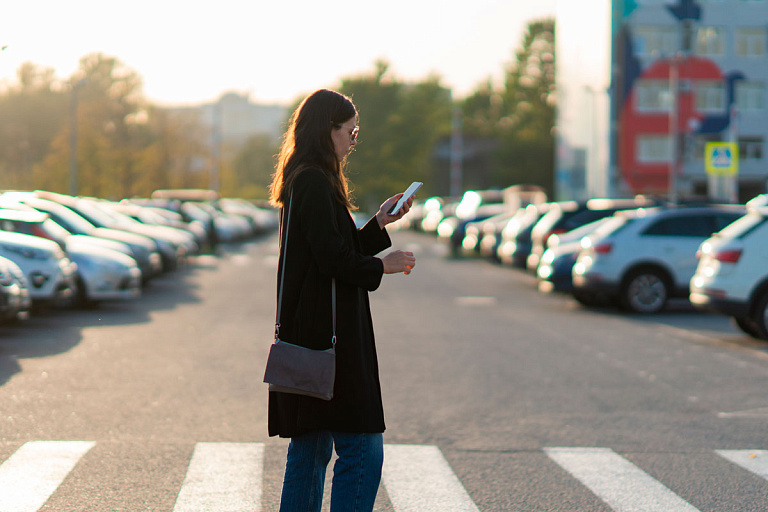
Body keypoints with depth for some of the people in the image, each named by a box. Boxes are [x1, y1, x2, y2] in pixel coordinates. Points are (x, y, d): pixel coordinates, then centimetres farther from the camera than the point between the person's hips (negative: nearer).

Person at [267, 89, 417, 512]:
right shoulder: (313, 182, -14)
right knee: (362, 450, -9)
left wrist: (380, 222, 16)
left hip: (309, 333, 11)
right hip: (327, 334, -11)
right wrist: (382, 266, -5)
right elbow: (333, 259, -19)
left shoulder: (305, 181, 18)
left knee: (311, 448, 14)